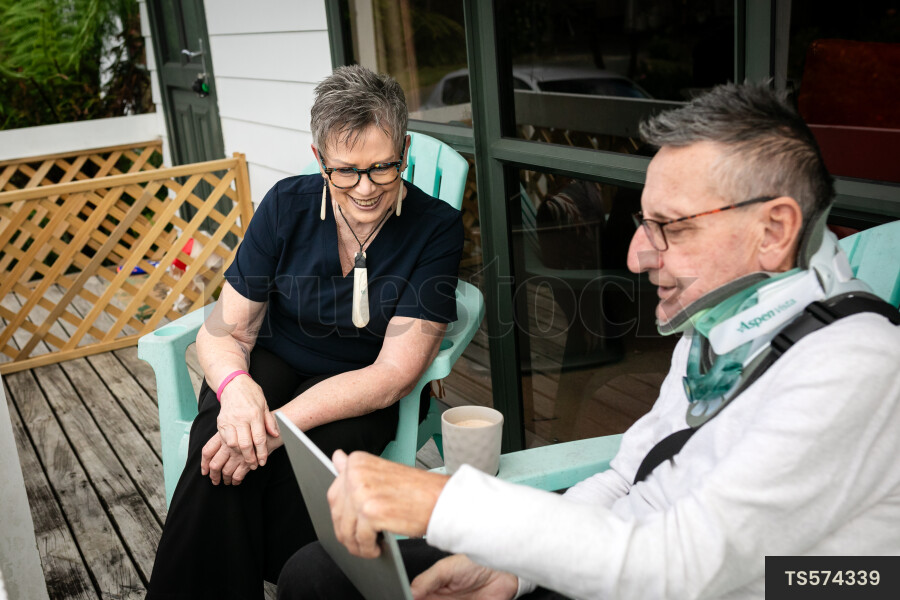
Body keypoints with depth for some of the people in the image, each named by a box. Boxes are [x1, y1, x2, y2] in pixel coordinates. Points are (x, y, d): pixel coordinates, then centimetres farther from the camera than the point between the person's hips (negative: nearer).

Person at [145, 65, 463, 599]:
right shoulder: (287, 205, -9)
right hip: (272, 361, 2)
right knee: (220, 446, -30)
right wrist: (236, 387, -31)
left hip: (359, 388, -1)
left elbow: (394, 373, -20)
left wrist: (279, 424, -33)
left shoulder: (437, 228, -16)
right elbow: (225, 331, -6)